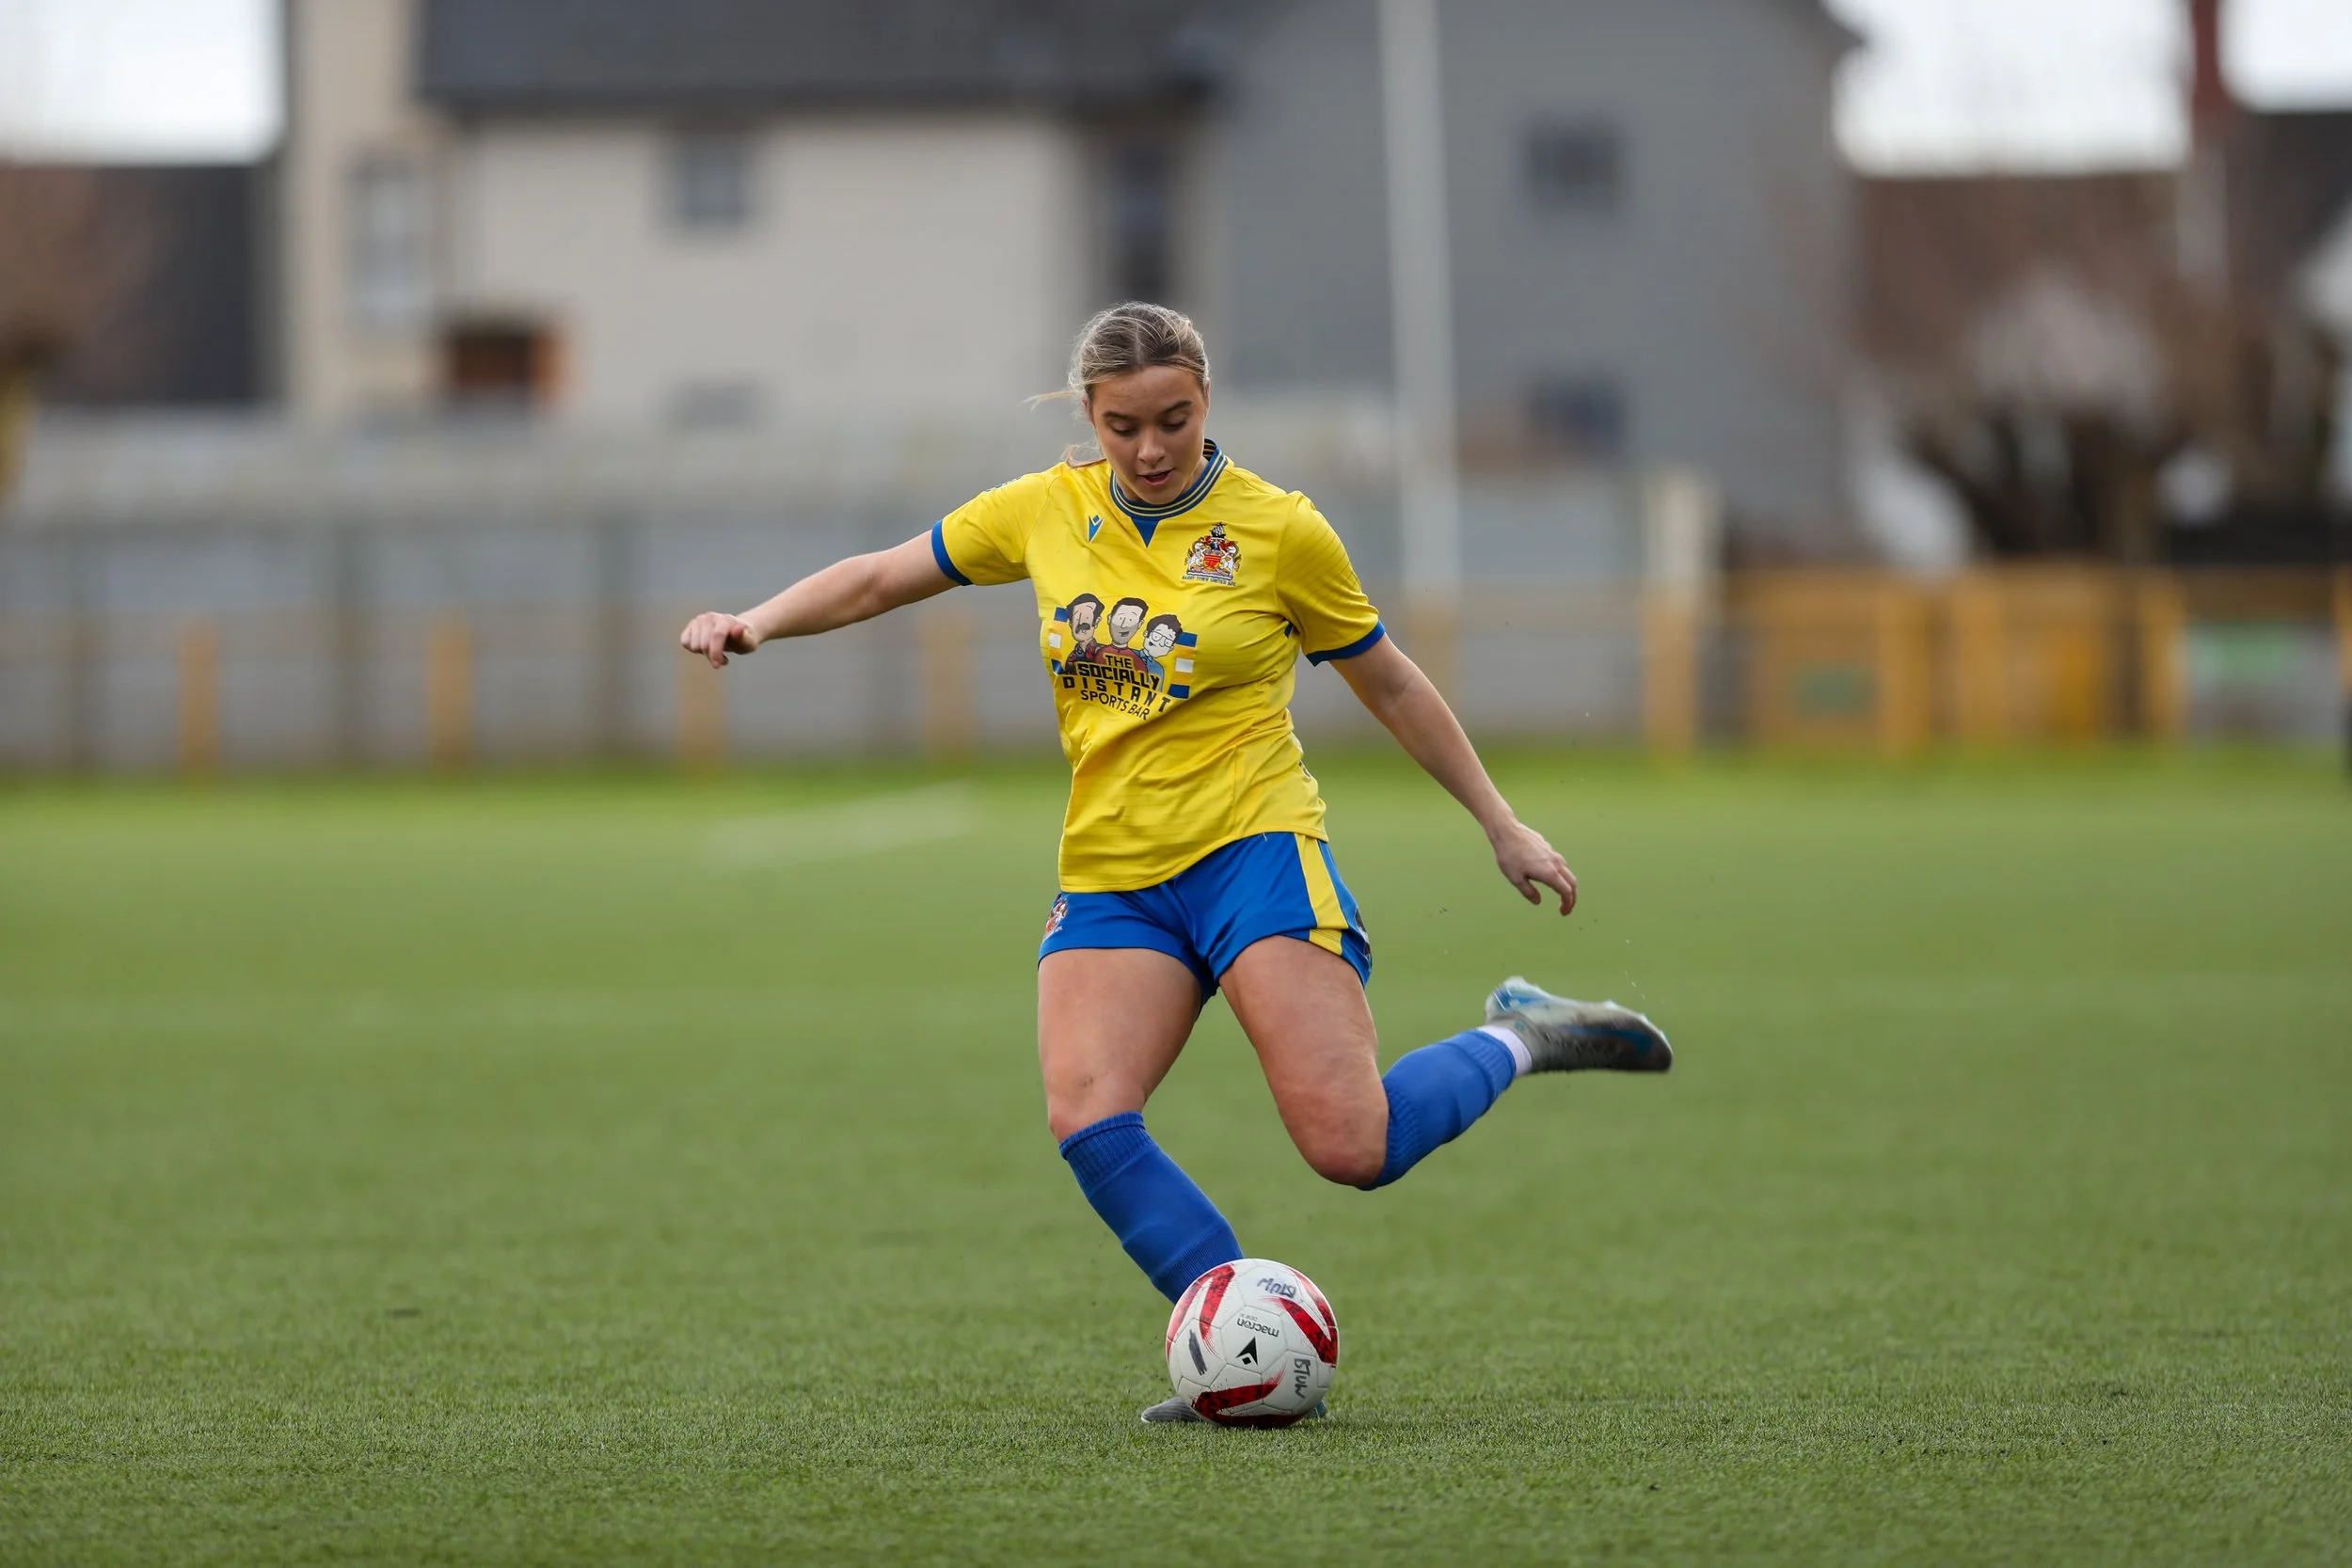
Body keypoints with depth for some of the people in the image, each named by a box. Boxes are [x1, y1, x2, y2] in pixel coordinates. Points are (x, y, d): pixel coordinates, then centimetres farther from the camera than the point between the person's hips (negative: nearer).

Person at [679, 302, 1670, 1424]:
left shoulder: (1279, 531, -2)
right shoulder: (1045, 513, 6)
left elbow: (1390, 685, 9)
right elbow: (882, 577, 17)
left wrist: (1502, 826, 14)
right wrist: (759, 623, 0)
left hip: (1253, 854, -4)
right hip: (1109, 876, 4)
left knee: (1350, 1147, -18)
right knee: (1086, 1120, -22)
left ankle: (1519, 1040, 11)